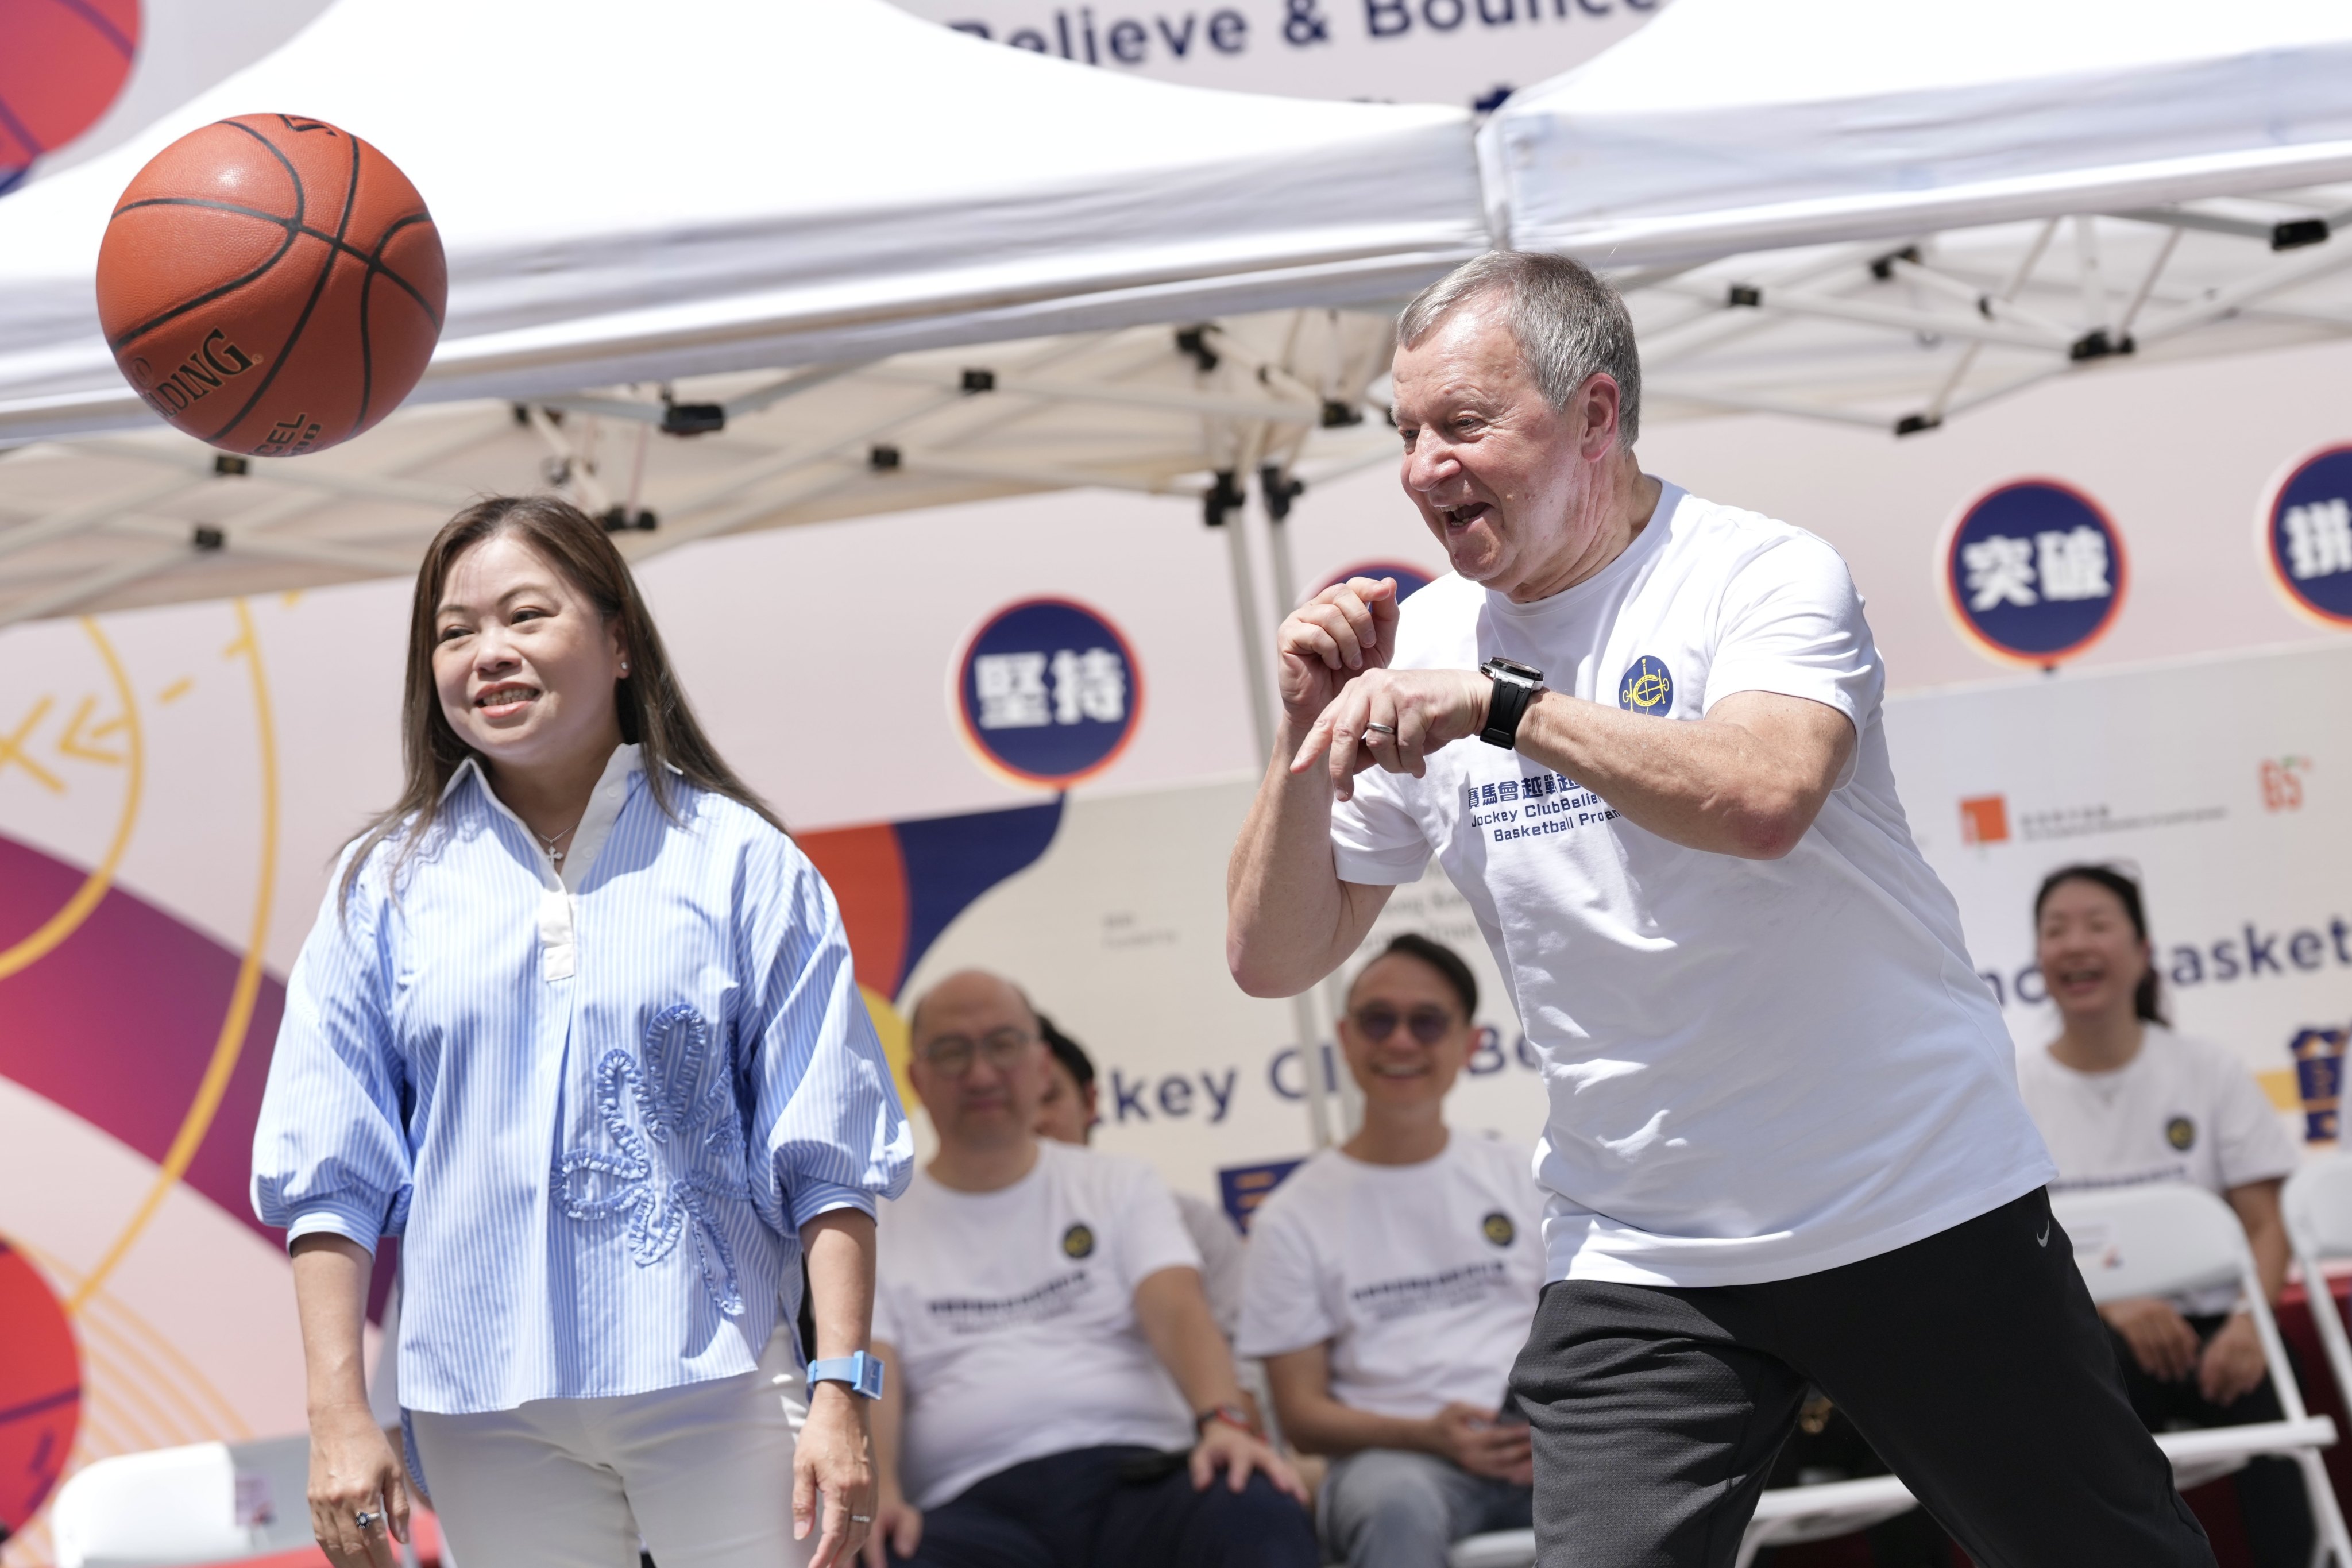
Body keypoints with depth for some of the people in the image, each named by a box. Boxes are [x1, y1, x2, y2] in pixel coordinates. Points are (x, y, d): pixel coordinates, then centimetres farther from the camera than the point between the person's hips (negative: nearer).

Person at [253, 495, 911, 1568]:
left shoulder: (741, 863, 3)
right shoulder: (383, 886, 7)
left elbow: (826, 1163, 1)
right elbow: (330, 1176, 6)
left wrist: (839, 1391, -6)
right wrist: (340, 1415, -1)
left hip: (715, 1389, -1)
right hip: (484, 1416, 2)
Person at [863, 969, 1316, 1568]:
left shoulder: (1120, 1186, 21)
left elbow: (1177, 1311, 4)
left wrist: (1223, 1421, -19)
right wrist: (879, 1495, -22)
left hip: (1135, 1471, 2)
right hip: (976, 1506, -2)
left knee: (1260, 1515, -36)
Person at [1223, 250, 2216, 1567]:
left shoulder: (1764, 572, -11)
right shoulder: (1421, 648, 2)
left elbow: (1764, 797, -32)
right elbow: (1273, 958, 3)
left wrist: (1502, 705, -34)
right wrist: (1314, 731, -11)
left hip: (1923, 1210, -3)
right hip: (1638, 1259, 3)